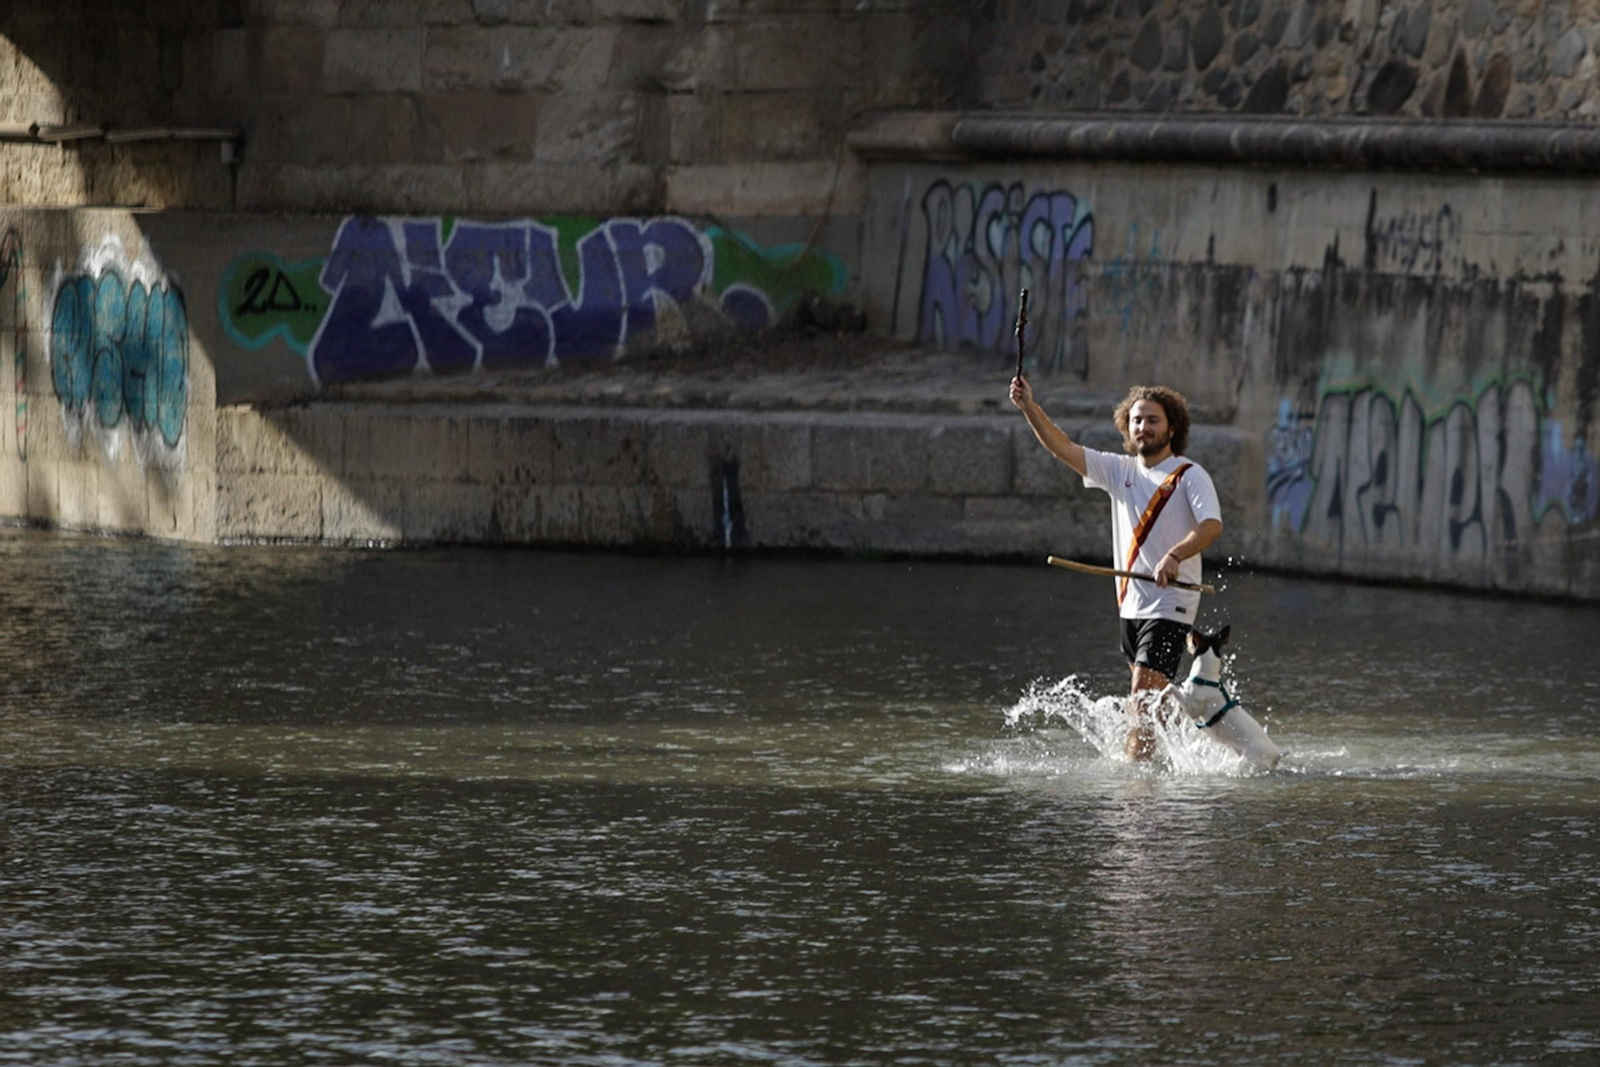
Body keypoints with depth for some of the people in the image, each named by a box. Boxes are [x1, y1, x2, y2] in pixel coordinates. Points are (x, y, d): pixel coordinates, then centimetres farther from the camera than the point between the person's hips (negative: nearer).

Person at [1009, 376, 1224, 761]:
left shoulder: (1190, 476, -5)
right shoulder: (1120, 470, 12)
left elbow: (1212, 525, -20)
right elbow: (1063, 448, 5)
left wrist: (1175, 556, -36)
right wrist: (1030, 408, -7)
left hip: (1170, 604, -7)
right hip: (1131, 605, 7)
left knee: (1143, 696, -16)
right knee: (1151, 699, 14)